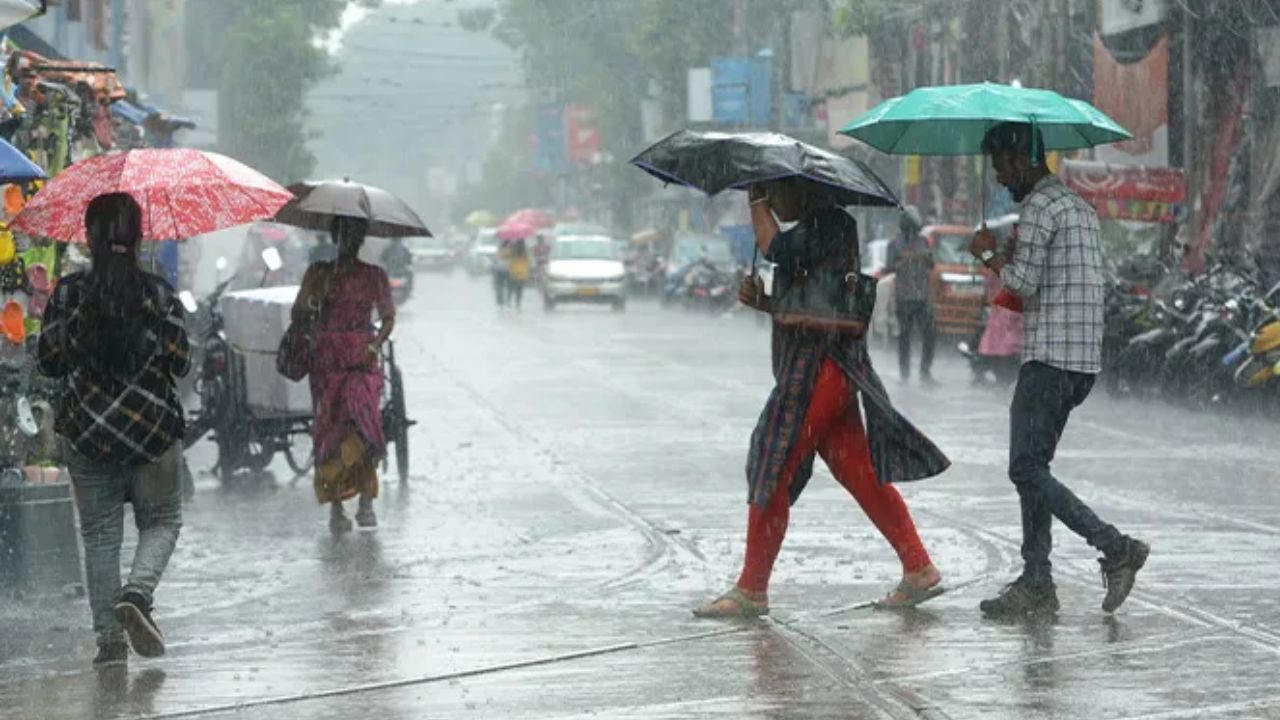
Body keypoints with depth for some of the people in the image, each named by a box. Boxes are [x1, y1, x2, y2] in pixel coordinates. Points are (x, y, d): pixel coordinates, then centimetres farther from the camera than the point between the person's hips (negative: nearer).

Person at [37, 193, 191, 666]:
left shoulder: (67, 295, -6)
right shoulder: (159, 295, -8)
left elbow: (48, 362, 1)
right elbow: (180, 364, -4)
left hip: (85, 431, 1)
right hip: (152, 427, -1)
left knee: (99, 534, 10)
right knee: (161, 522, 14)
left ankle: (109, 638, 5)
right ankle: (137, 593, -13)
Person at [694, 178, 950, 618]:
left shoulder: (830, 224, -9)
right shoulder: (811, 230, 20)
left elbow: (778, 253, -23)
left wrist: (757, 202, -10)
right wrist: (760, 299, 4)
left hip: (818, 370, -10)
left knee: (773, 475, -6)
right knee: (861, 474, 10)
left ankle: (752, 591, -2)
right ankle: (918, 569, 11)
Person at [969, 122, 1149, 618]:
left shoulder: (1038, 206, -10)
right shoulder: (1081, 206, 21)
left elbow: (1024, 280, -17)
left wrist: (987, 254, -1)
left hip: (1050, 358, -10)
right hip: (1084, 359, 10)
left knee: (1026, 470, -10)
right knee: (1033, 469, 10)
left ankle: (1116, 549, -15)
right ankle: (1035, 585, 8)